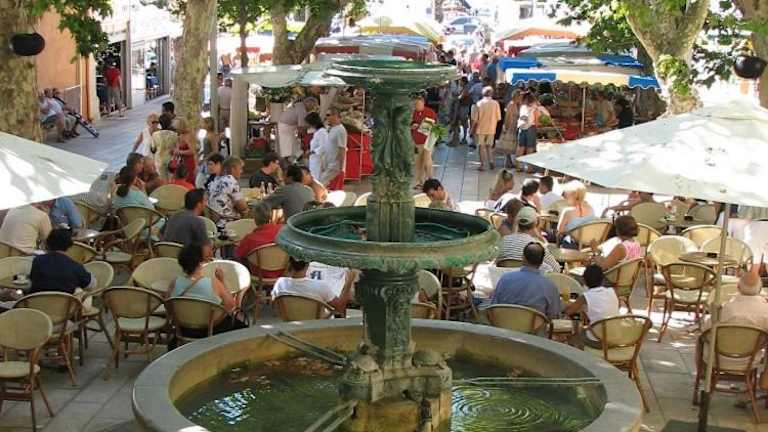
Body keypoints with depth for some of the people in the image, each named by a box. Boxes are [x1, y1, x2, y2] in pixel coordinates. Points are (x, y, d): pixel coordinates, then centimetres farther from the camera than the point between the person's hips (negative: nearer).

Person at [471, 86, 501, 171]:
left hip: (480, 129, -2)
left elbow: (474, 119, -9)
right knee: (488, 146, 19)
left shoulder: (479, 104, -11)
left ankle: (482, 165, 5)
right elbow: (498, 118, -2)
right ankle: (490, 161, 6)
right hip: (491, 129, 2)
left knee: (481, 147, 7)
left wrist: (472, 129, 3)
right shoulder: (495, 103, -7)